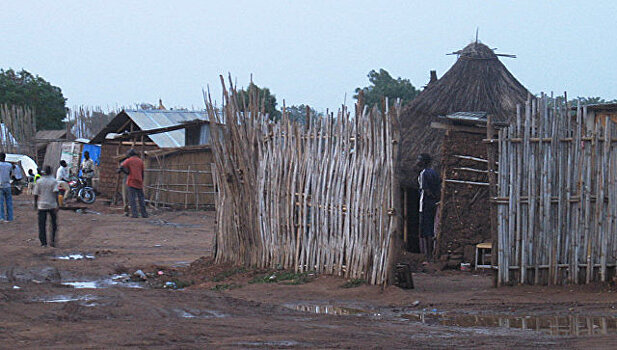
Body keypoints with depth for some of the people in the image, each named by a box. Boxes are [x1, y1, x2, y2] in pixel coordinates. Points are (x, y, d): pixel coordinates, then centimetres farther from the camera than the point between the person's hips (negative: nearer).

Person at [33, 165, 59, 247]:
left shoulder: (39, 181, 0)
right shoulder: (54, 181, -4)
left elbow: (36, 194, 2)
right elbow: (56, 192, -15)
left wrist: (35, 204, 14)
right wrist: (57, 204, -16)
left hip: (42, 206, 1)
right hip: (52, 205, -1)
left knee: (42, 225, 4)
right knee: (54, 224, 12)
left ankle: (43, 242, -1)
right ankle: (53, 240, 5)